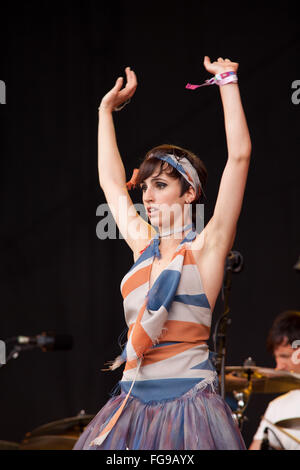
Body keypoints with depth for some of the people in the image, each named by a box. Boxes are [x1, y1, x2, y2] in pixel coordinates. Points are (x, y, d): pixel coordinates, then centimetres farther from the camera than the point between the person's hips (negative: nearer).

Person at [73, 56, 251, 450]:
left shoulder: (205, 247, -1)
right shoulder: (144, 245, 15)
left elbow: (239, 155, -8)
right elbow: (111, 181, 29)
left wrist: (227, 81, -2)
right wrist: (107, 110, 33)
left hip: (187, 402, -6)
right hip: (134, 401, 6)